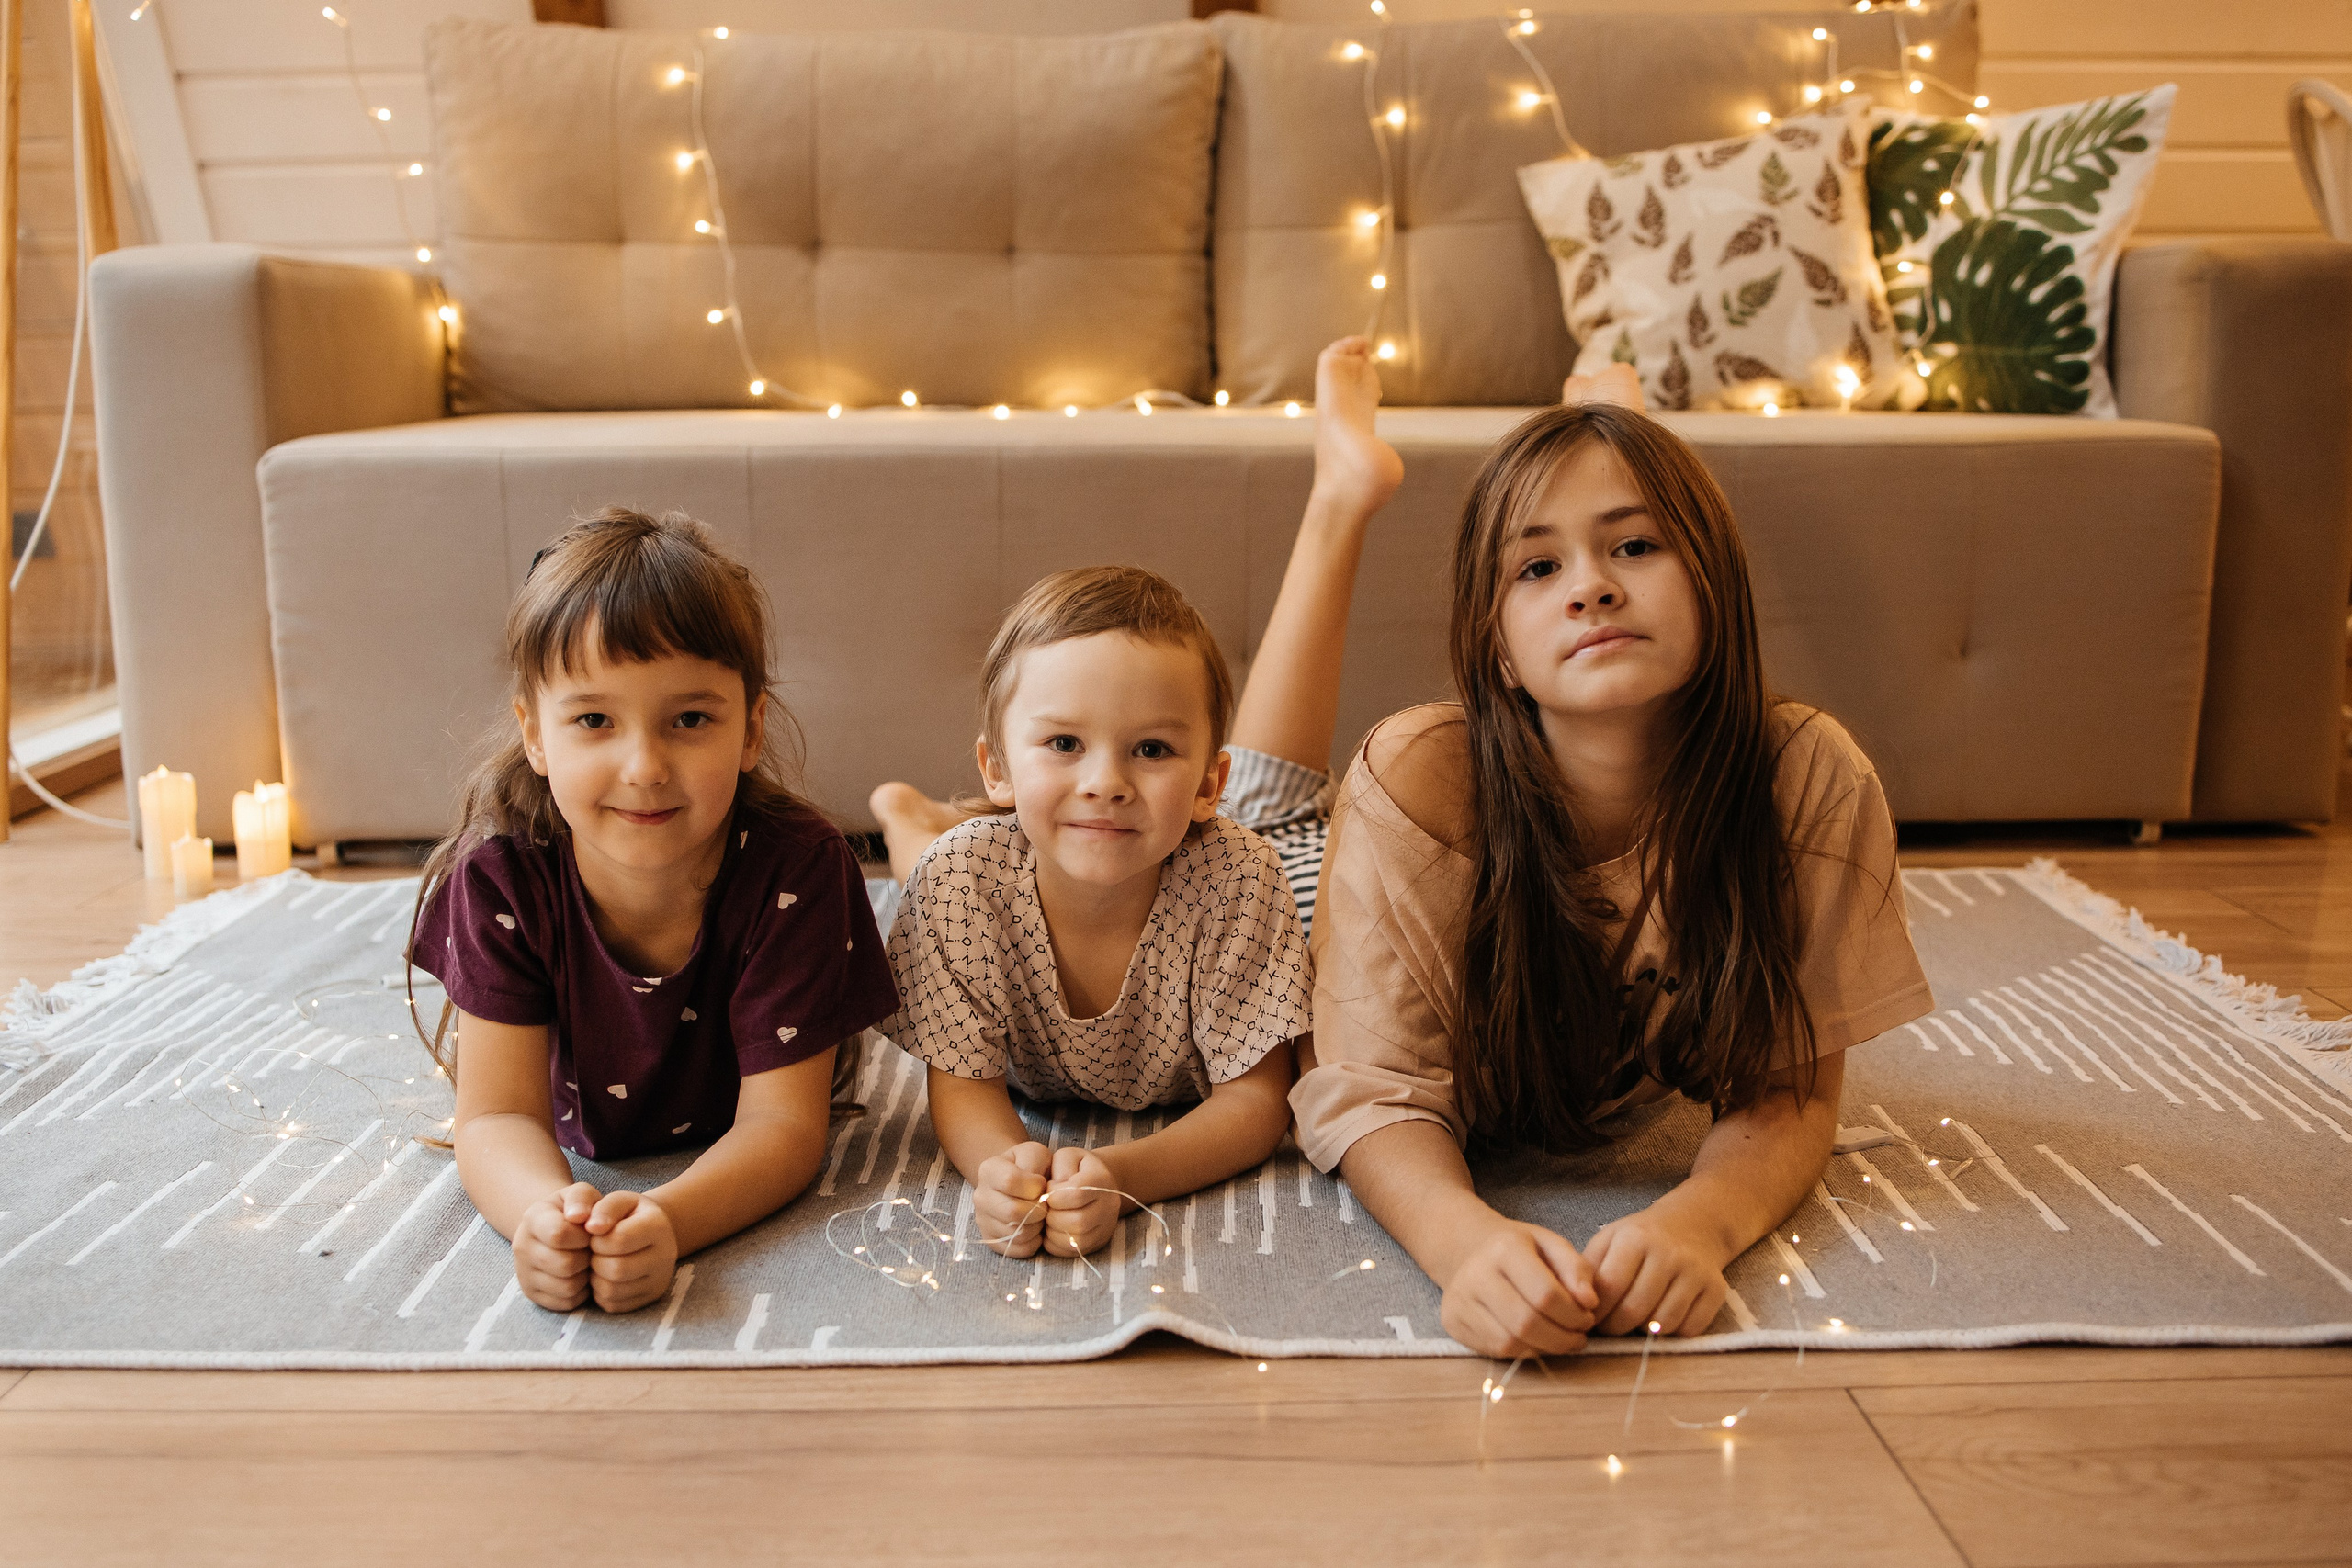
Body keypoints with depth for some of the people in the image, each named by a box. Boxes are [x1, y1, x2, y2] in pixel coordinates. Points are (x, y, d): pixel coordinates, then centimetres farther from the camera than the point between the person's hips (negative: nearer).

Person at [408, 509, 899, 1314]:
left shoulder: (797, 868, -39)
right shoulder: (501, 877, -33)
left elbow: (781, 1124, -37)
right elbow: (498, 1114, -33)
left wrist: (664, 1219, -60)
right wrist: (544, 1211, -59)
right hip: (585, 1146, 1)